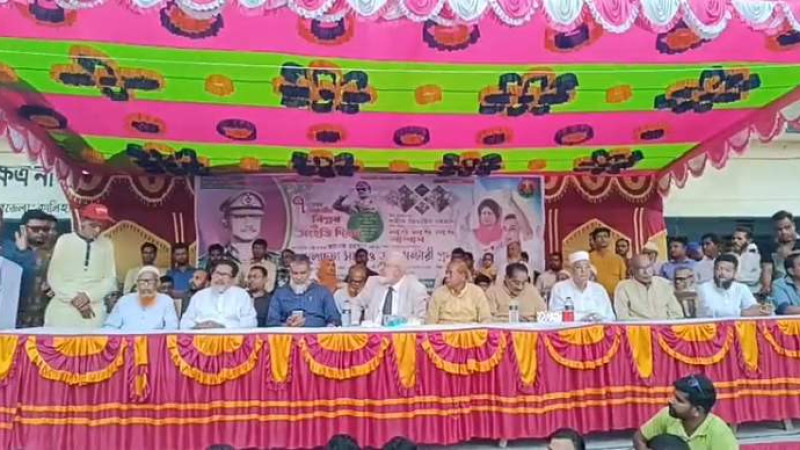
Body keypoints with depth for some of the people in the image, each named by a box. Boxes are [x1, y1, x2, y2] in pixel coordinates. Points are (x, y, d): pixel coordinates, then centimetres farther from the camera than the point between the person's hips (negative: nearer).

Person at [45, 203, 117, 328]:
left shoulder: (106, 244, 6)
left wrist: (88, 296, -10)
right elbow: (53, 277, 1)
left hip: (93, 310, 0)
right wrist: (73, 298, -11)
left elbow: (110, 279, 5)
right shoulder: (64, 240, 4)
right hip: (63, 309, 0)